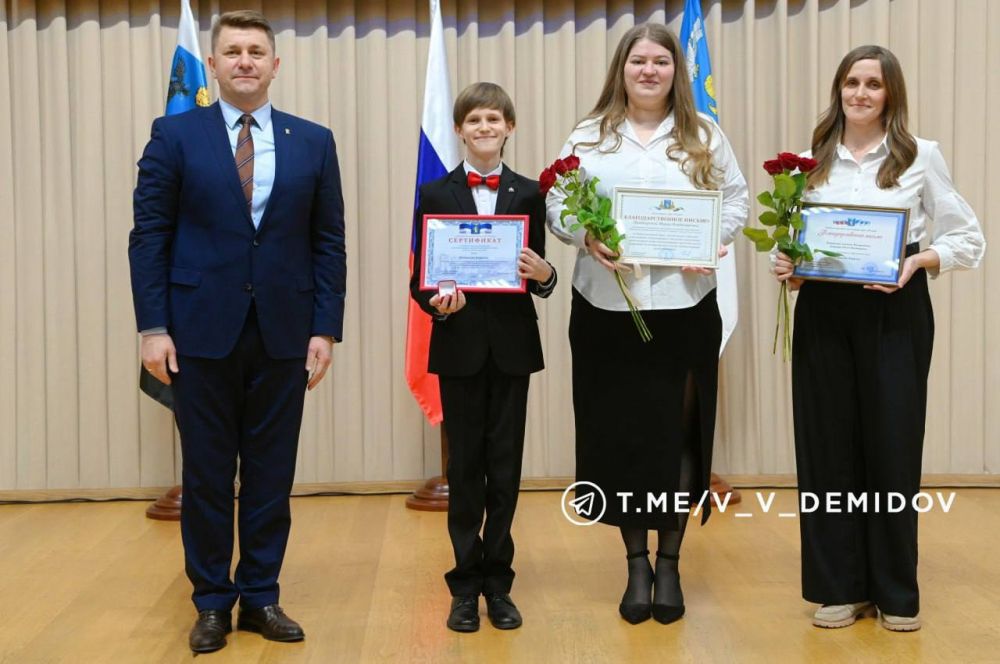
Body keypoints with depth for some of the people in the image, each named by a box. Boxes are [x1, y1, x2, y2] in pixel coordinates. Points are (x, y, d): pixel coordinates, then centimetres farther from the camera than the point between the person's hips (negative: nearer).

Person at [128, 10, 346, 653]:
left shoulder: (314, 142, 7)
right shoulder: (175, 135, 2)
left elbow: (329, 243, 6)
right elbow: (150, 236, -1)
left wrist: (325, 328, -2)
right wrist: (153, 326, -8)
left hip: (283, 333, 2)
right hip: (202, 331, -1)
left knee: (272, 473, 8)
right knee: (206, 475, 6)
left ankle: (261, 596, 21)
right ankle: (212, 601, 19)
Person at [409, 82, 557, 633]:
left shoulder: (528, 194, 5)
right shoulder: (435, 194, 2)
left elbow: (538, 277, 6)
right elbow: (420, 279, 0)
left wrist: (543, 273, -16)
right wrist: (437, 303, -20)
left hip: (512, 346, 1)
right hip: (459, 346, -1)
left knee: (505, 467, 6)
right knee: (464, 467, 6)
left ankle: (497, 582, 18)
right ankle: (465, 584, 15)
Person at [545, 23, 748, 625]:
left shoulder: (704, 134, 8)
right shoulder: (589, 136, 7)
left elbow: (736, 198, 8)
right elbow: (557, 204, 5)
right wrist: (585, 236, -15)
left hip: (685, 305, 0)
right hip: (608, 306, 0)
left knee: (677, 432, 3)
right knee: (620, 432, 4)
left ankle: (669, 564, 17)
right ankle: (636, 564, 19)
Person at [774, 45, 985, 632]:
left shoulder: (921, 156, 1)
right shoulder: (812, 160, 10)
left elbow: (968, 240, 1)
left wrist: (919, 261, -17)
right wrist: (788, 264, -6)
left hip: (895, 313, -3)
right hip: (823, 312, 3)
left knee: (891, 444, 1)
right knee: (828, 444, 4)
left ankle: (896, 593, 15)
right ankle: (839, 586, 17)